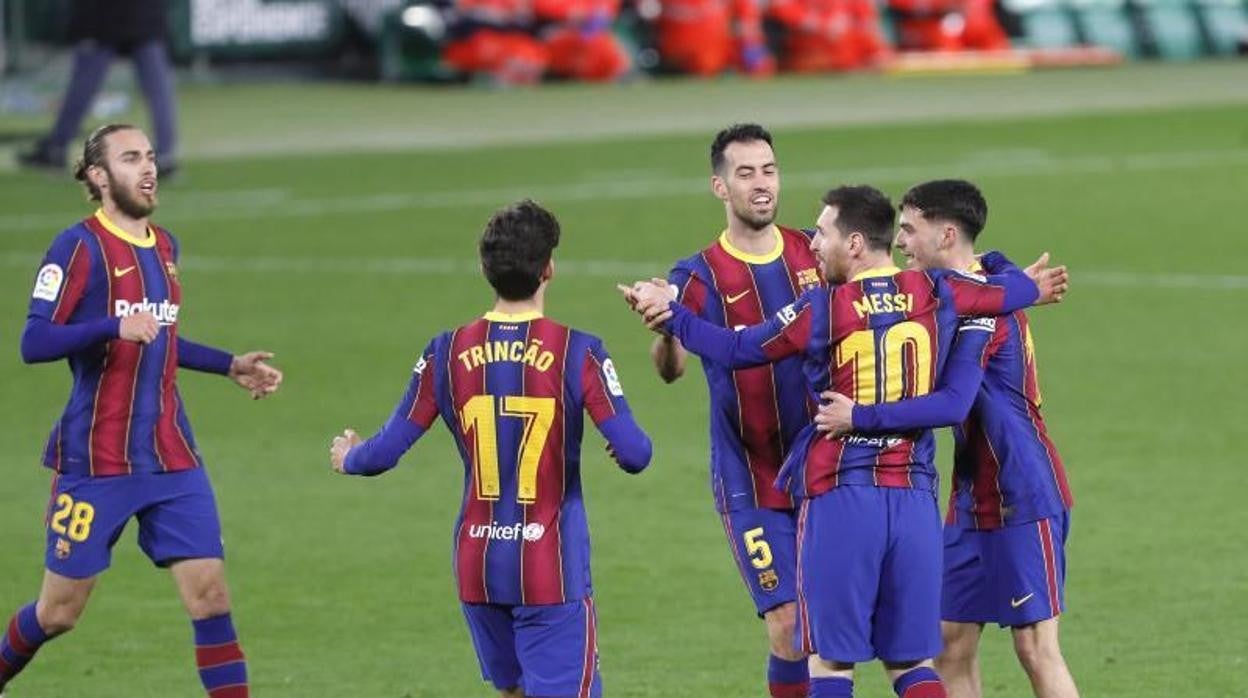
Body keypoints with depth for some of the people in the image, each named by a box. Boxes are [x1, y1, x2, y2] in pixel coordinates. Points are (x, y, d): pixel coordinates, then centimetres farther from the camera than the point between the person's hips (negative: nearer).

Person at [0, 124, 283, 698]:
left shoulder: (164, 247, 14)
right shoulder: (78, 247, -9)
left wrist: (230, 366, 22)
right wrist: (114, 327, -30)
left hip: (172, 459, 6)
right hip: (94, 464, -6)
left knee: (209, 590, -7)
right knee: (59, 611, 4)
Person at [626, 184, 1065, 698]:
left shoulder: (822, 309, -4)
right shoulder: (936, 294, 3)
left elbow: (735, 349, 5)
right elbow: (1017, 289, 15)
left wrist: (669, 312, 17)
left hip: (840, 500, -3)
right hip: (915, 499, 3)